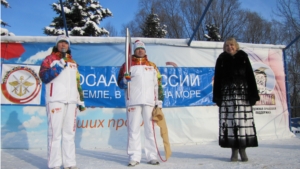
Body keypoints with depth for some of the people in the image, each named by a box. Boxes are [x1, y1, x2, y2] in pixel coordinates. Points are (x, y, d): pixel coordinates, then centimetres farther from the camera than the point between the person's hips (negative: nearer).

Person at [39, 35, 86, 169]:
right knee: (55, 132, -7)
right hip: (55, 100, -5)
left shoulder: (72, 62, 21)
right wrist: (60, 64, -18)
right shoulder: (49, 59, 6)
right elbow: (44, 77, -10)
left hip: (71, 101, 5)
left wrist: (81, 100, 16)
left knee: (69, 132, 6)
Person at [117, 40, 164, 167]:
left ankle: (152, 156, 11)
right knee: (133, 129, -1)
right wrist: (125, 79, -18)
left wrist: (159, 101, 6)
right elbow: (120, 84, 4)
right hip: (133, 102, -2)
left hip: (150, 102, 2)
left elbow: (158, 84, 13)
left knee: (150, 129, 4)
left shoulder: (152, 66, 15)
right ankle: (134, 157, 7)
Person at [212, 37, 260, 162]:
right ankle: (234, 151, 6)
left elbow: (251, 76, 4)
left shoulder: (243, 58, 7)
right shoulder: (221, 60, 7)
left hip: (243, 94, 0)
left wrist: (253, 95, -4)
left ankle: (243, 150, 9)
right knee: (229, 122, -2)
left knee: (243, 121, -3)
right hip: (227, 94, 0)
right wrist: (217, 97, -4)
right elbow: (217, 79, 4)